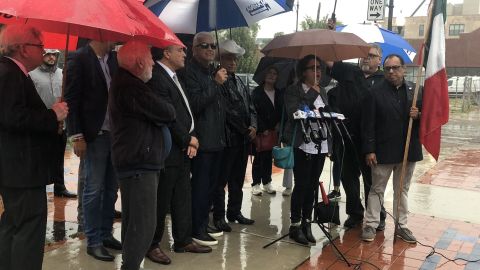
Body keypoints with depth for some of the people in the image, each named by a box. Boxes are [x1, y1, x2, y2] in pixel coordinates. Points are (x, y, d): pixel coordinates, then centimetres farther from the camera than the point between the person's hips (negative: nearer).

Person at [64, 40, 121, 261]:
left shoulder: (114, 58, 9)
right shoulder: (79, 59, -7)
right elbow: (71, 100, -9)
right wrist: (77, 137, -13)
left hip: (116, 133, 6)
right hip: (95, 135, -6)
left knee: (111, 188, 12)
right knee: (94, 189, 2)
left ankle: (106, 234, 25)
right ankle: (93, 241, 13)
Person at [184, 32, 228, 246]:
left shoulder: (213, 72, 17)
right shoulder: (190, 72, -11)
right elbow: (194, 104, -23)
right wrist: (215, 83, -23)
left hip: (216, 138, 9)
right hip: (202, 139, -9)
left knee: (211, 184, 15)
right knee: (200, 185, -5)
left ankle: (203, 224, 27)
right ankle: (196, 230, 6)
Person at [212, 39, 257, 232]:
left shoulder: (239, 82, 16)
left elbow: (250, 106, 17)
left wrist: (253, 125, 1)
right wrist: (243, 128, -17)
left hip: (242, 138, 8)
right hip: (226, 137, -8)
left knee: (238, 179, 17)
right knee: (221, 180, 2)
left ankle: (235, 212, 29)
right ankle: (219, 216, 12)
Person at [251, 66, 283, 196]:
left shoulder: (279, 93, 12)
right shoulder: (257, 92, -1)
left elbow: (282, 111, 9)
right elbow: (255, 112, -7)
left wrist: (278, 125, -6)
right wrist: (263, 129, -13)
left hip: (273, 131, 4)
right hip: (261, 131, -3)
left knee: (269, 157, 8)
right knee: (259, 157, 0)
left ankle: (267, 183, 15)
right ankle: (256, 184, 5)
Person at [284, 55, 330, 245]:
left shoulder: (322, 92, 16)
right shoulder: (293, 90, -3)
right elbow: (294, 113, -17)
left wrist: (329, 144, 13)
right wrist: (312, 93, -14)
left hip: (320, 145, 6)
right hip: (302, 145, -6)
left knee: (313, 186, 7)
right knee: (301, 185, -5)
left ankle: (306, 224, 18)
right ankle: (295, 225, 7)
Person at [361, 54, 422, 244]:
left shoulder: (415, 90, 4)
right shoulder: (376, 92, -6)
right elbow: (369, 124, -8)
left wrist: (418, 115, -13)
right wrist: (369, 150, -12)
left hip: (408, 150, 4)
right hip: (383, 151, -3)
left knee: (402, 190, 14)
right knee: (377, 189, 7)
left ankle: (401, 226, 26)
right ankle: (371, 224, 16)